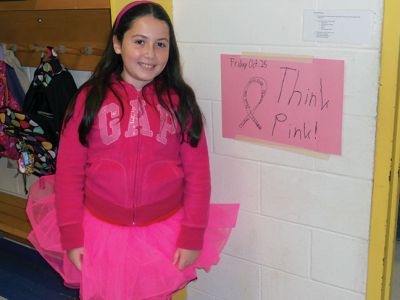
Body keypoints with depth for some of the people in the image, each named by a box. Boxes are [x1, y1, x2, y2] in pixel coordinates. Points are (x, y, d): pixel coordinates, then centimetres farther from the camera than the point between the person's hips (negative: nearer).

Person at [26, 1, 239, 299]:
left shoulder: (180, 101, -4)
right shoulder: (90, 99, -6)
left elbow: (198, 174, -3)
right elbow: (69, 171, -3)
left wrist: (192, 237, -3)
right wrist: (71, 237, -4)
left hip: (164, 233, 1)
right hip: (102, 231, 0)